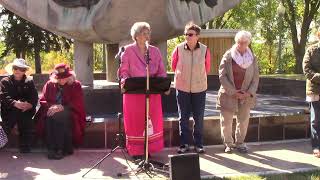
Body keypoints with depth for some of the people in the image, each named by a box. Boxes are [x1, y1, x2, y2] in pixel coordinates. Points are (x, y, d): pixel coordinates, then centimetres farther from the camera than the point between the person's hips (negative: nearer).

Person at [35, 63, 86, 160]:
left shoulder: (76, 85, 5)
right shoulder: (49, 85, 13)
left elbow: (77, 104, -4)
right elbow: (42, 101, 10)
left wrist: (62, 107, -19)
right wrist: (51, 106, -12)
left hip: (68, 113, -2)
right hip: (52, 111, 2)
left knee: (60, 116, -36)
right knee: (49, 117, -33)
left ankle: (61, 149, -34)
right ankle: (51, 148, -33)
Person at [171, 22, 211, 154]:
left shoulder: (205, 50, -10)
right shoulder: (179, 49, -9)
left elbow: (207, 68, 7)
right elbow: (173, 65, 9)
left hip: (199, 88, 0)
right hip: (182, 88, 0)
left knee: (199, 118, 7)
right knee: (183, 117, 7)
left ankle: (198, 144, 20)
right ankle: (184, 144, 18)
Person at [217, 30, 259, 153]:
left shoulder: (252, 58, 4)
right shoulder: (228, 56, -5)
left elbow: (255, 77, 5)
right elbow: (222, 76, -9)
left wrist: (249, 92, -8)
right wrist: (233, 92, -13)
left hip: (246, 96, 3)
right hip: (229, 95, -3)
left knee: (244, 121, 10)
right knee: (226, 121, 4)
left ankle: (240, 143, 26)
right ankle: (228, 143, 20)